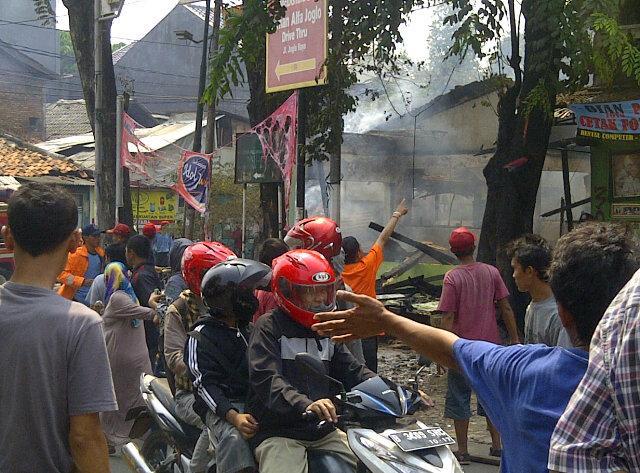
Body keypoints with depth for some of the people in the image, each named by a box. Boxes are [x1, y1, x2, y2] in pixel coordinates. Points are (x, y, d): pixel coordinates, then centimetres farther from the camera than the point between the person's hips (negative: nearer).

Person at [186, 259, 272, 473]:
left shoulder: (250, 330, 25)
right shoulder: (201, 336, 2)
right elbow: (205, 383, -9)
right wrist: (234, 416, -24)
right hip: (222, 406, -6)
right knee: (234, 439, -37)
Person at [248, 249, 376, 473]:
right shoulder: (269, 327, -6)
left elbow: (352, 370, 13)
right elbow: (266, 379, -20)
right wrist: (305, 405, -37)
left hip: (324, 431, 6)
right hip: (278, 432, -6)